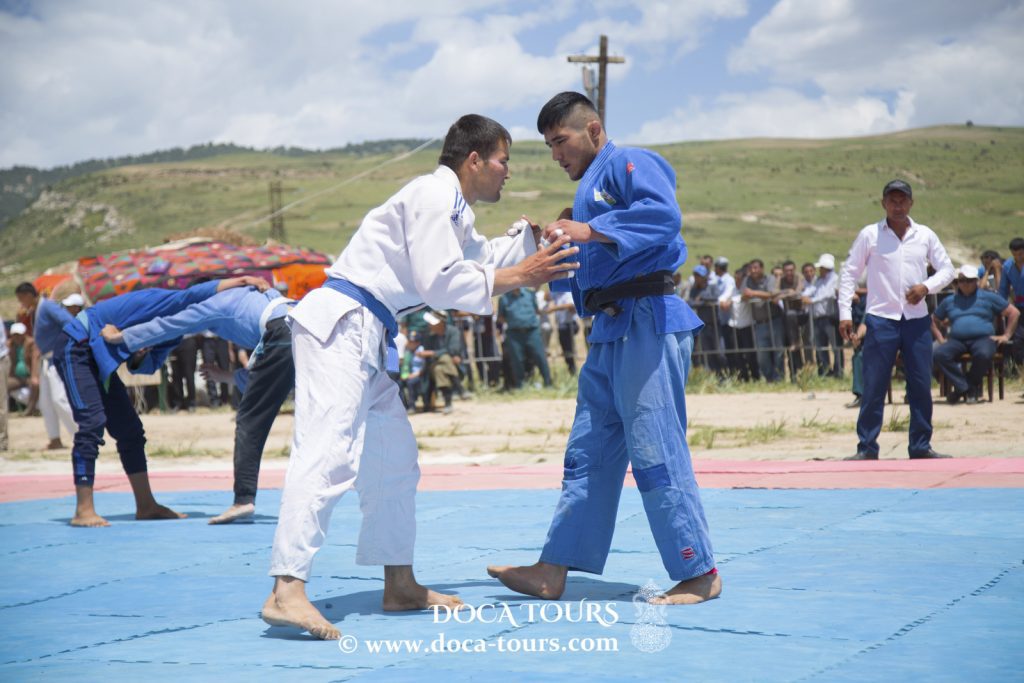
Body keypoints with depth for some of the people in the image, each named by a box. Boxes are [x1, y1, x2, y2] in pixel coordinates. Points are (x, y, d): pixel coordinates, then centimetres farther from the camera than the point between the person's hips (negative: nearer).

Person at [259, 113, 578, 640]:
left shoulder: (451, 203, 22)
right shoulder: (434, 194, -11)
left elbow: (480, 259, 26)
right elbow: (440, 284, -17)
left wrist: (541, 236, 18)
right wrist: (517, 277, -11)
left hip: (366, 336, 11)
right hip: (340, 325, -11)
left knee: (394, 458, 16)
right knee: (328, 453, -22)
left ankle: (400, 586, 25)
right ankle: (286, 592, -31)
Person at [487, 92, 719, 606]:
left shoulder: (630, 164, -5)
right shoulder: (590, 188, 25)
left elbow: (664, 214, -24)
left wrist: (589, 231, -26)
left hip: (648, 323, -10)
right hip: (610, 332, 10)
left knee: (654, 452, -9)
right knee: (587, 454, 10)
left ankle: (699, 574, -2)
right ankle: (553, 572, 13)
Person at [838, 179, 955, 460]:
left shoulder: (925, 235, 9)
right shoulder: (869, 235, 2)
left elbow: (947, 269, 12)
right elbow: (849, 273, 3)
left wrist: (926, 286, -8)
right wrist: (845, 313, -5)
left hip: (917, 319, 3)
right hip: (881, 318, -2)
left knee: (921, 385, 4)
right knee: (873, 387, -4)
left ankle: (921, 446, 13)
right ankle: (866, 448, 0)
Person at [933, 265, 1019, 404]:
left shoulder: (989, 297, 13)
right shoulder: (949, 301, 20)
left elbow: (1014, 313, 13)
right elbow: (934, 320, 28)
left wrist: (1006, 335, 5)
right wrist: (940, 338, 13)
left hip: (983, 338, -2)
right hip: (957, 340, 2)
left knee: (983, 354, -39)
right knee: (939, 354, -31)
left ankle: (972, 386, -13)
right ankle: (964, 387, -21)